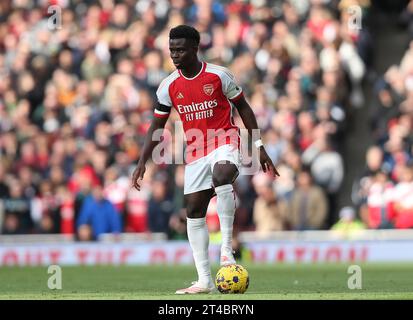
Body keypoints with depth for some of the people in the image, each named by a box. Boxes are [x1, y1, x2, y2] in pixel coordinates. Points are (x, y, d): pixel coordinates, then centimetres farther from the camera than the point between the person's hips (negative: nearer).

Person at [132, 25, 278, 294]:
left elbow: (243, 107, 3)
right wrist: (143, 162, -1)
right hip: (195, 150, 5)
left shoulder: (219, 75, -8)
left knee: (221, 175, -37)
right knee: (194, 210, 0)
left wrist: (259, 145, -1)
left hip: (224, 141, -5)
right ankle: (204, 280, 4)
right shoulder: (169, 86, 1)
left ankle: (226, 247, -30)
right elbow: (157, 126, 8)